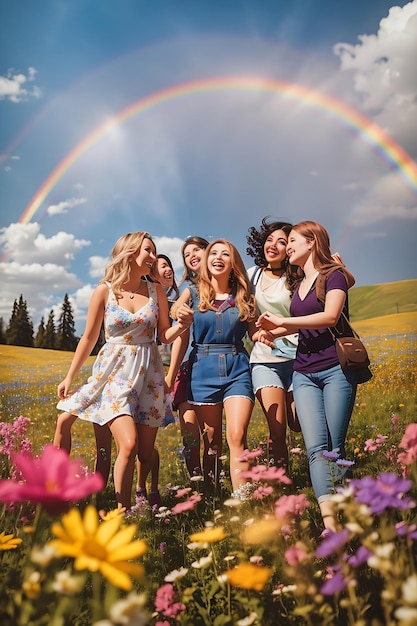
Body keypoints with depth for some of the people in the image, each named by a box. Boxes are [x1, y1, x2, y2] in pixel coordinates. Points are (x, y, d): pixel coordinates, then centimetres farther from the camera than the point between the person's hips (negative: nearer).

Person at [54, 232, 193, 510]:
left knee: (146, 452, 2)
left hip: (148, 374, 3)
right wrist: (69, 377, 8)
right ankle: (122, 511, -1)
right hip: (115, 372, -2)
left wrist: (182, 325, -12)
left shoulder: (156, 290, 4)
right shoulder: (104, 291, -3)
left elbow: (165, 335, 9)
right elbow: (89, 338, 5)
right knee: (129, 444, -18)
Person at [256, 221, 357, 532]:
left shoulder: (333, 275, -2)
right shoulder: (298, 284, 19)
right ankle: (329, 521, -11)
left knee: (335, 448, -2)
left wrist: (283, 320, -12)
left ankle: (341, 517, 9)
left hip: (336, 369, -5)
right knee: (316, 447, -8)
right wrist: (274, 331, 9)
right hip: (304, 373, 5)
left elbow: (330, 316, -18)